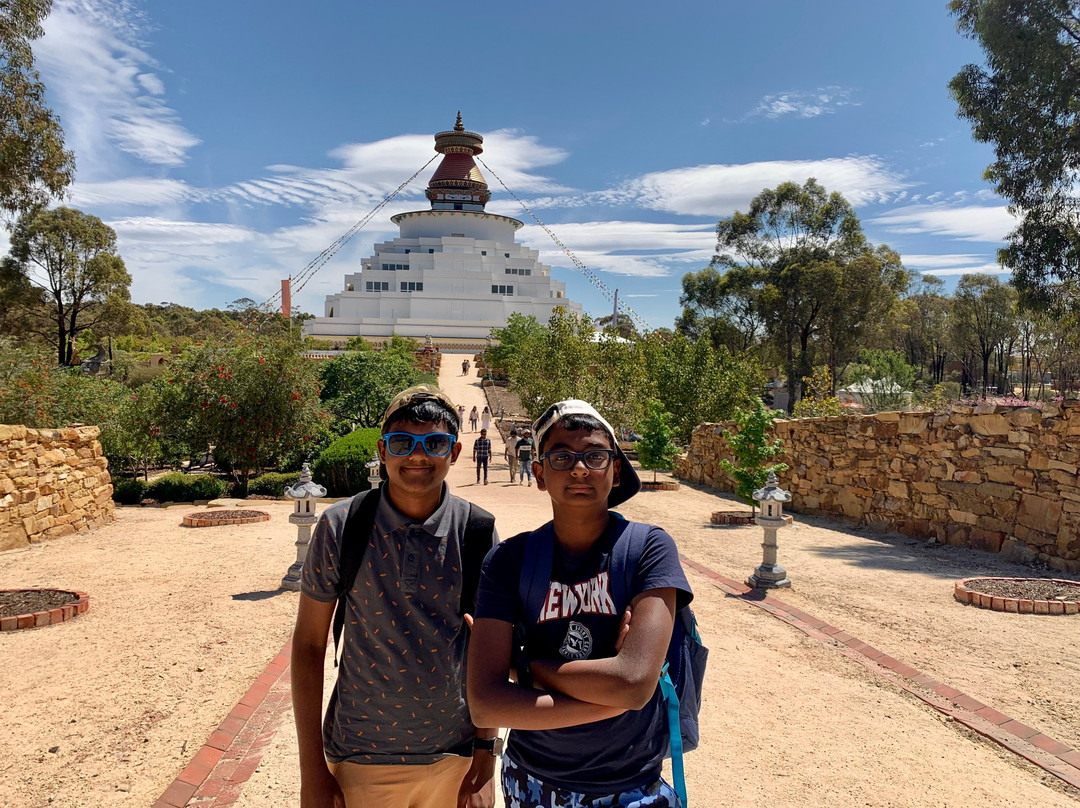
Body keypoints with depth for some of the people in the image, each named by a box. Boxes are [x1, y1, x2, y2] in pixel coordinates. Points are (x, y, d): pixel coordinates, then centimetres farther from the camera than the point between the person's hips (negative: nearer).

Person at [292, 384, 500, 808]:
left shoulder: (478, 532, -9)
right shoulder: (340, 526, -11)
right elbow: (308, 645, -4)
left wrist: (486, 756, -1)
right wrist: (312, 773, -4)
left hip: (454, 757, 1)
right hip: (360, 759, 0)